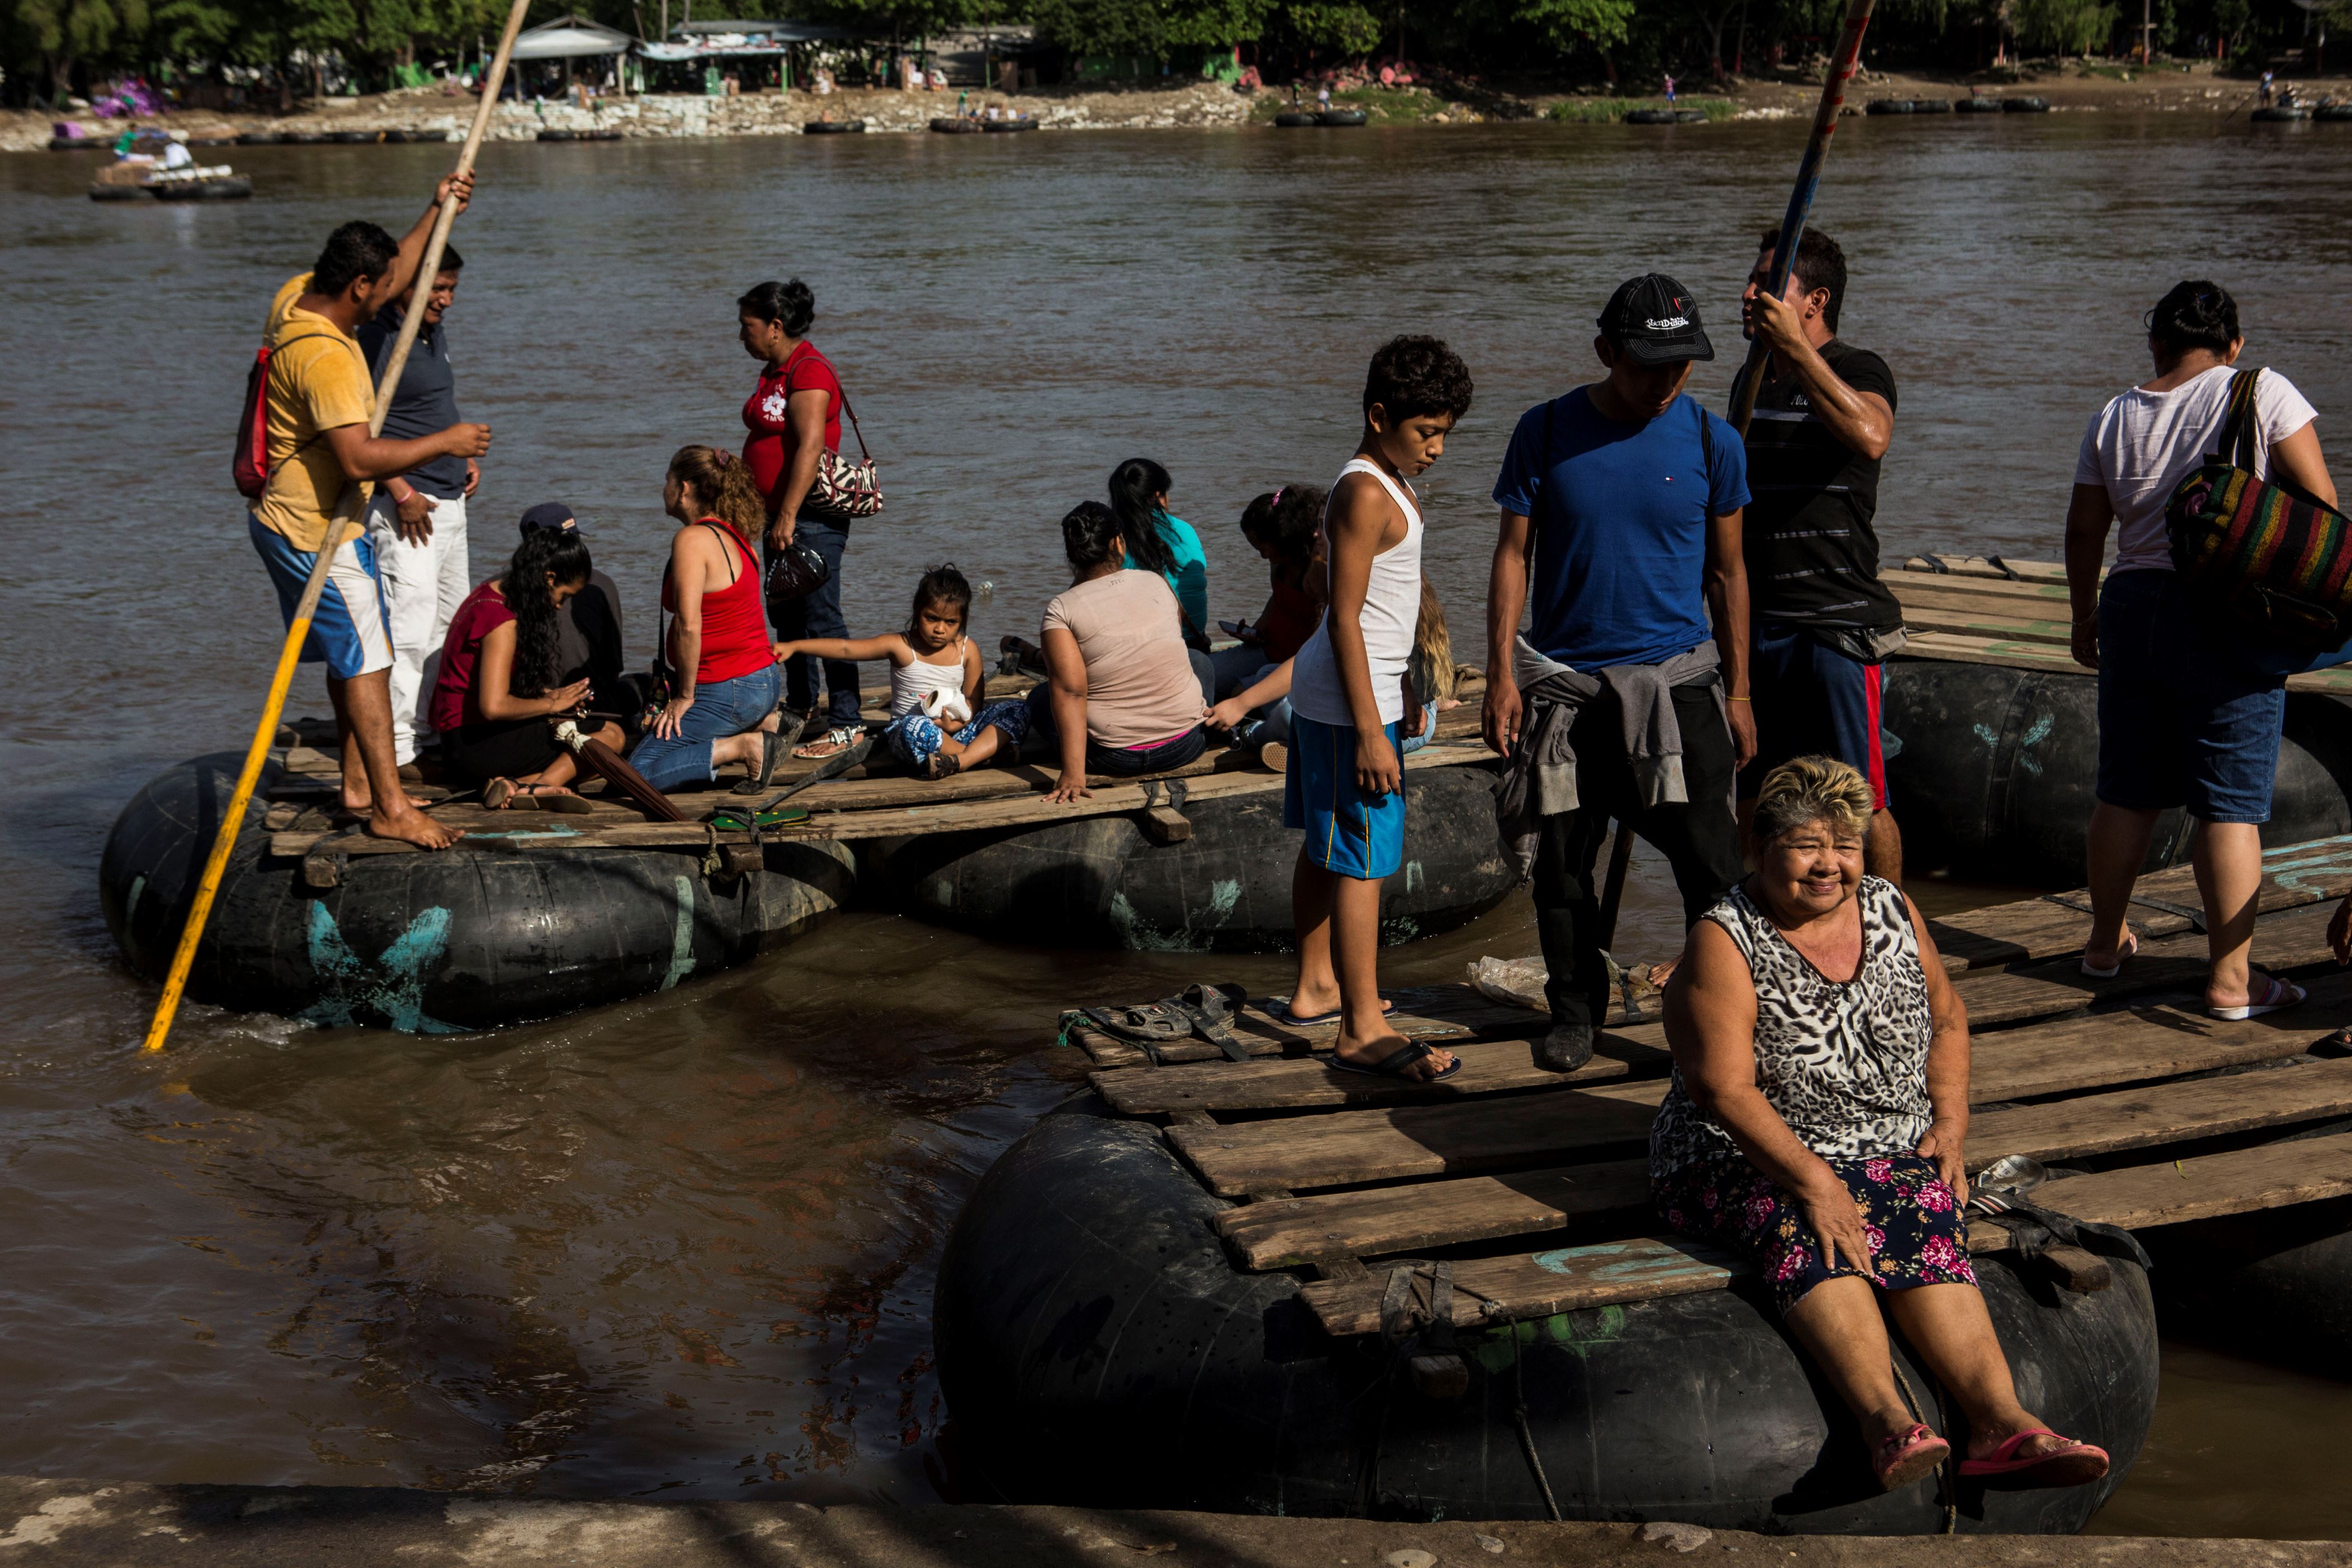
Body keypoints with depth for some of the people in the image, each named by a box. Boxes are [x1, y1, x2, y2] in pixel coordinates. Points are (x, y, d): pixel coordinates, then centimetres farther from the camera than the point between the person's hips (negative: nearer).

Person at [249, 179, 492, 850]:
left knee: (355, 654, 18)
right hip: (313, 534, -11)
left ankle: (359, 784, 27)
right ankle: (391, 806, -4)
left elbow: (390, 276, 20)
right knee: (366, 660, -7)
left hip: (289, 517, 11)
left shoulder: (298, 296, 2)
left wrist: (436, 211, 19)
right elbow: (360, 458, -34)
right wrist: (444, 443, -25)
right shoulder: (324, 356, -29)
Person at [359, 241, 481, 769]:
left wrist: (464, 457, 15)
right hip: (406, 507, -10)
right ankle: (395, 752, -9)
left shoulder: (436, 332, 14)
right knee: (409, 626, -12)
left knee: (452, 622, 16)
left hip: (449, 501, 10)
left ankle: (433, 724, 27)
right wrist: (402, 494, -21)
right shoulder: (376, 340, -15)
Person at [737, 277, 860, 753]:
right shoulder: (775, 370, 15)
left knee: (821, 618, -10)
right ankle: (800, 706, 35)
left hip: (811, 517, -10)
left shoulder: (809, 371, -16)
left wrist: (788, 516, -28)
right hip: (781, 515, 10)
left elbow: (810, 447, -25)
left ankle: (846, 726, -8)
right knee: (786, 616, 19)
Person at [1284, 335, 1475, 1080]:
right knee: (1364, 858, -8)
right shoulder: (1365, 495, -19)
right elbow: (1345, 618, -22)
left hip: (1324, 691, 10)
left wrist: (1400, 691, 27)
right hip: (1351, 698, -10)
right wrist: (1369, 730, -24)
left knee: (1325, 845, 18)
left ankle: (1317, 987, 30)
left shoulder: (1386, 482, 13)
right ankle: (1363, 1030, -6)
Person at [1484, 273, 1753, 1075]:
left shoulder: (1711, 441, 0)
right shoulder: (1547, 432, -2)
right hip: (1563, 679, 1)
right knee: (1561, 861, 8)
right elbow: (1513, 555, 3)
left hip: (1676, 677, -1)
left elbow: (1726, 571, 7)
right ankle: (1575, 1010, 25)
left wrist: (1738, 691, 7)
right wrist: (1501, 672, -3)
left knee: (1709, 860, -8)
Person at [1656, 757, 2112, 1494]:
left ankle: (2001, 1420, -43)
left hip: (1891, 1155, 4)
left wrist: (1951, 1125, 4)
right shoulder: (1724, 943, -9)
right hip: (1750, 1159, -4)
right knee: (1807, 1236, -35)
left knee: (1929, 1229, -28)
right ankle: (1888, 1420, -52)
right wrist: (1812, 1182, -26)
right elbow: (1725, 1088, -17)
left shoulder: (1893, 912, 8)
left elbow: (1946, 1019, 20)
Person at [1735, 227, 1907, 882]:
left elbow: (1869, 435, -33)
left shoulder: (1859, 371, -7)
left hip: (1837, 624, -8)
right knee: (1764, 798, 12)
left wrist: (1795, 347, -30)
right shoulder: (1756, 379, 16)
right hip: (1757, 623, 8)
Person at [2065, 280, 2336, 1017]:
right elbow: (2320, 500, -7)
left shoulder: (2114, 417, 7)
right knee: (2232, 802, -1)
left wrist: (2086, 617, 23)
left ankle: (2106, 942, 28)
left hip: (2133, 605, 4)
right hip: (2232, 618, -4)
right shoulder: (2263, 392, -4)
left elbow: (2083, 531, 10)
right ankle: (2231, 977, 0)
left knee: (2126, 791, 16)